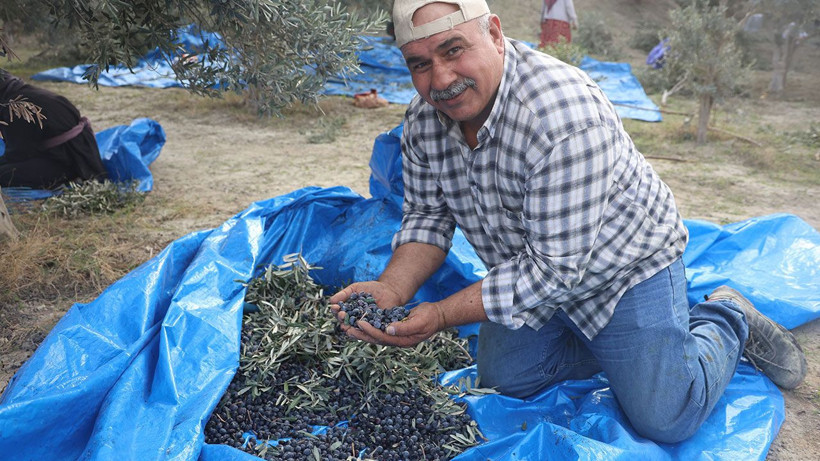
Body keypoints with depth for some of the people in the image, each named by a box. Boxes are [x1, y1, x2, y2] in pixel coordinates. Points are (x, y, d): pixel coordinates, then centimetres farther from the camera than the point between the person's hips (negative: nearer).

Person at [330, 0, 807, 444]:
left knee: (664, 420, -4)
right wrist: (391, 289, -24)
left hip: (622, 265, -6)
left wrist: (443, 315, -34)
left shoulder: (564, 115, -37)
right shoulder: (424, 119, -13)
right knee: (503, 380, 10)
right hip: (529, 270, 6)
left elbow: (555, 269, -35)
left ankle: (727, 319, 24)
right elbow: (427, 216, -5)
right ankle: (605, 341, 29)